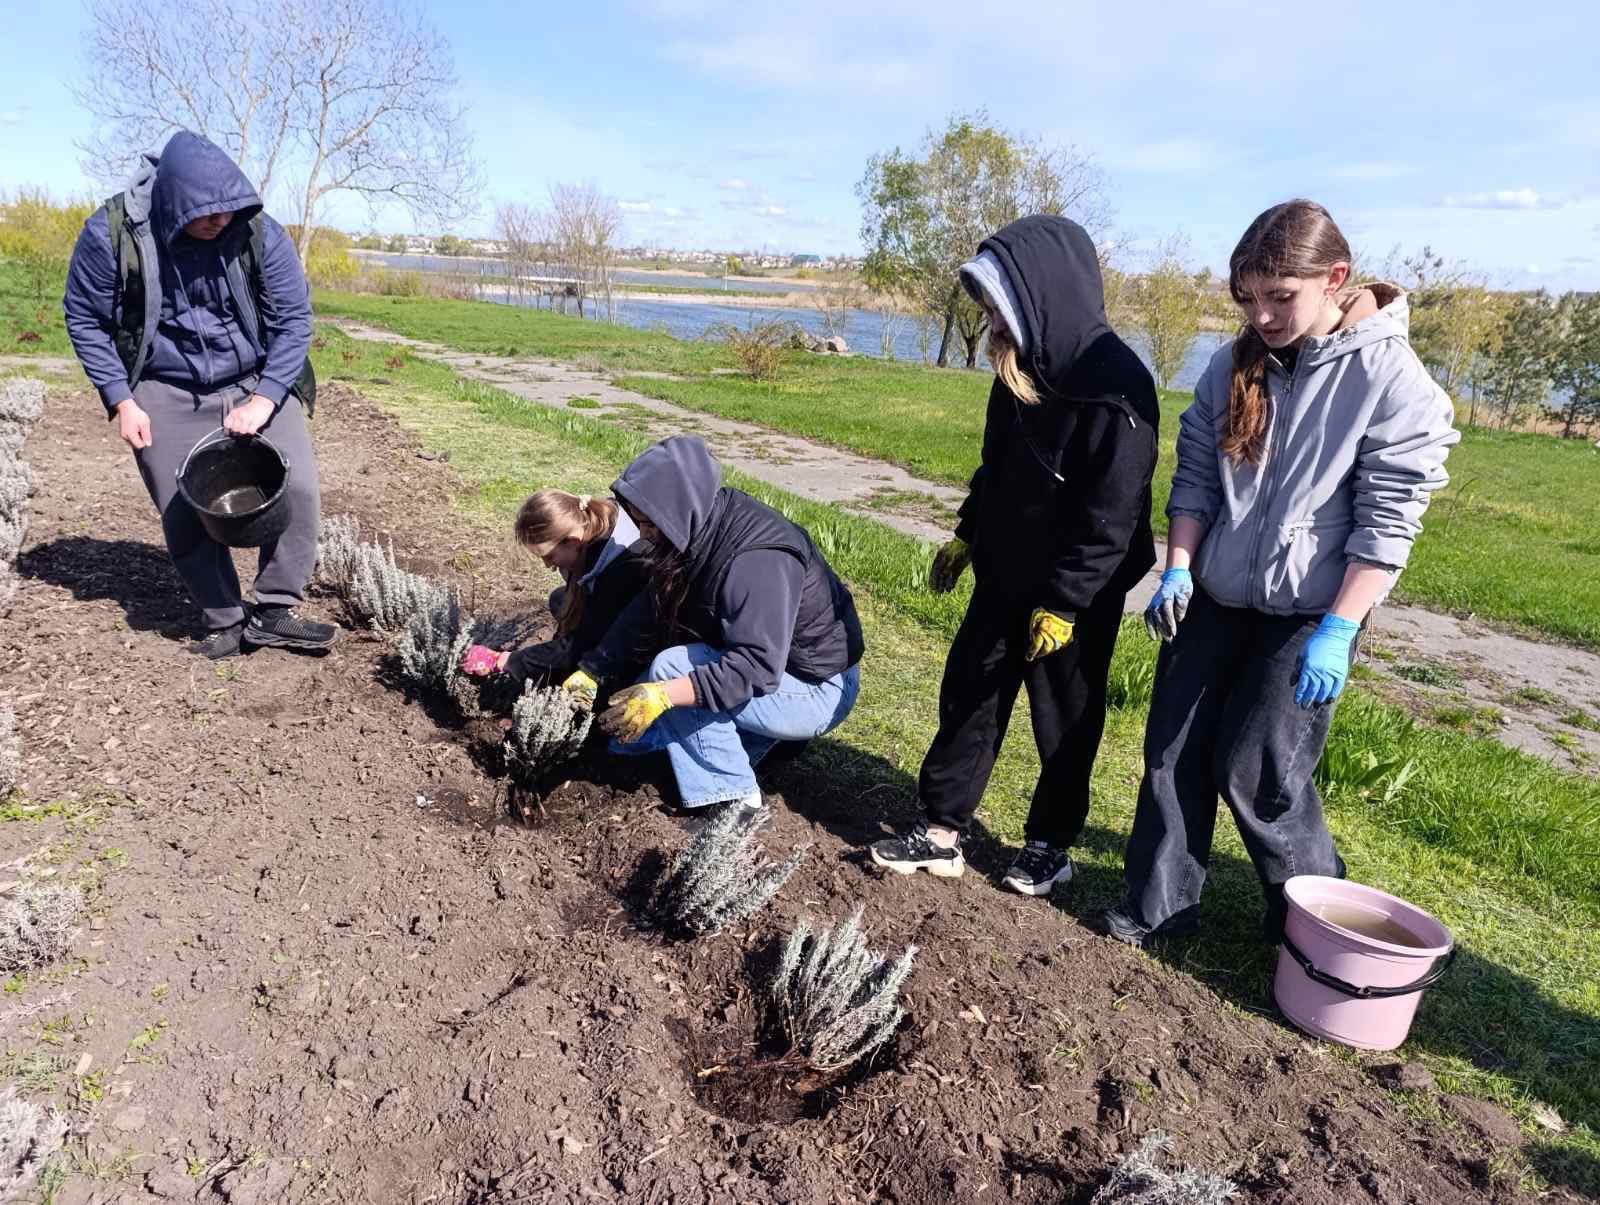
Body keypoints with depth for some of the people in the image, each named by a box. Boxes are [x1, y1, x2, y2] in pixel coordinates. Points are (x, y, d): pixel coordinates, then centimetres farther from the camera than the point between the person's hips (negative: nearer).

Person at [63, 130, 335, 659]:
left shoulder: (259, 232, -14)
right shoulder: (112, 232, -14)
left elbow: (293, 320, -9)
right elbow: (84, 319, -2)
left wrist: (263, 401, -18)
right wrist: (121, 401, -9)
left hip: (256, 384, 0)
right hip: (165, 394, 0)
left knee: (296, 486, -16)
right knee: (184, 515, -1)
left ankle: (274, 611, -3)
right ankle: (225, 621, 16)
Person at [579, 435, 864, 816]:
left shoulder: (758, 559, -32)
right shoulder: (700, 532, -5)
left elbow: (757, 667, -36)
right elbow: (647, 607, 1)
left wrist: (664, 695, -41)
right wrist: (593, 670, -3)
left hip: (816, 691, -9)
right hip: (767, 672, 9)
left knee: (672, 668, -26)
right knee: (627, 728, 8)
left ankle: (738, 802, -16)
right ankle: (768, 731, 13)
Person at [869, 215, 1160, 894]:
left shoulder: (1117, 389, -23)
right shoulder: (1024, 369, 2)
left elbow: (1111, 516, -23)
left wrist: (1064, 603, -20)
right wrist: (968, 534, 17)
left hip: (1078, 593, -7)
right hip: (1004, 575, 8)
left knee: (1066, 720, 9)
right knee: (968, 693, 10)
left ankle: (1051, 845, 28)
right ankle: (941, 833, 21)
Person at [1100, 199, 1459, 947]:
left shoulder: (1393, 380, -13)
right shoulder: (1234, 367, 2)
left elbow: (1388, 521, -14)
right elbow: (1196, 475, 6)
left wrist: (1339, 630, -18)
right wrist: (1178, 570, -4)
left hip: (1307, 614, -5)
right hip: (1214, 598, 5)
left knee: (1257, 773, -1)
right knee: (1173, 752, 8)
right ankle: (1160, 904, 24)